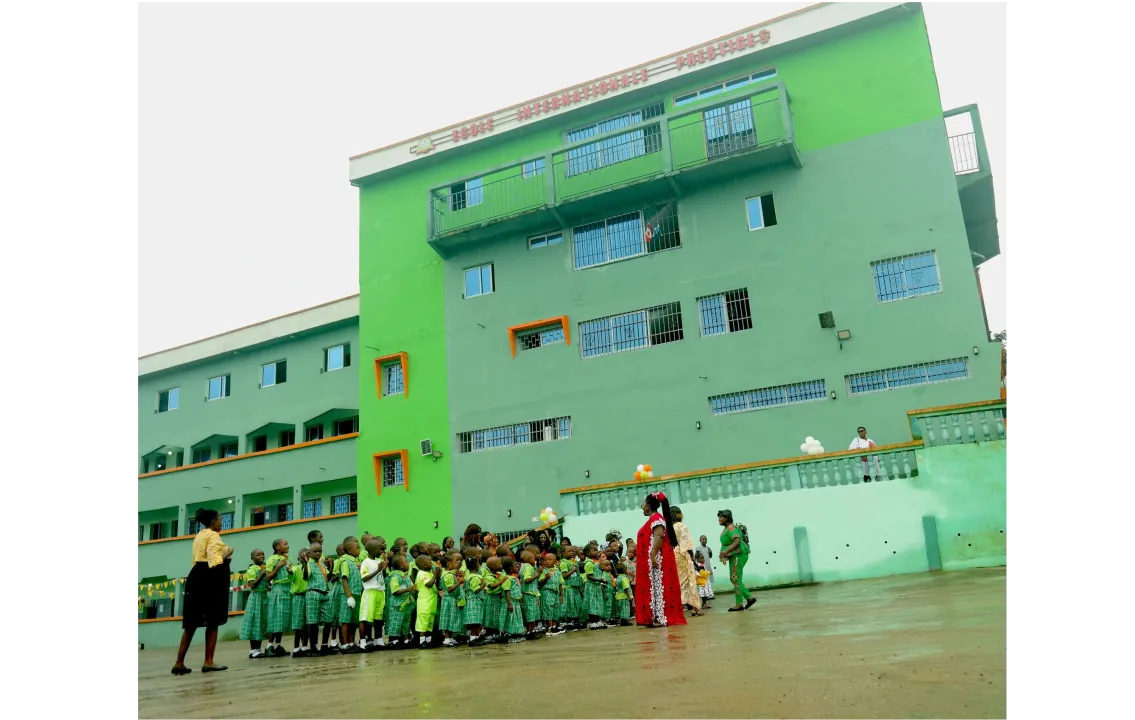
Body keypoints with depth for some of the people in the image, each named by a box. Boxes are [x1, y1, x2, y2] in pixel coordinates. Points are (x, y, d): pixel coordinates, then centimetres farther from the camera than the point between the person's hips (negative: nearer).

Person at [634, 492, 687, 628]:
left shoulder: (656, 518, -11)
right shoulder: (652, 519, 20)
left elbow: (659, 536, -23)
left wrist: (653, 555, -28)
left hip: (657, 559, -10)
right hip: (652, 560, 10)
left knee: (659, 586, -10)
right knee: (654, 587, 8)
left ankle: (661, 618, -10)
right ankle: (657, 617, 9)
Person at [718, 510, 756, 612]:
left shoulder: (731, 528, -14)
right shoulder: (725, 529, 16)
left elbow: (737, 541, -26)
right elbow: (726, 544, 19)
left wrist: (726, 551, -29)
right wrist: (724, 556, 7)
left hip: (738, 555, -10)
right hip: (733, 556, 10)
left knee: (736, 579, -9)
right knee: (733, 579, 11)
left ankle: (739, 604, -6)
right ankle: (749, 598, 15)